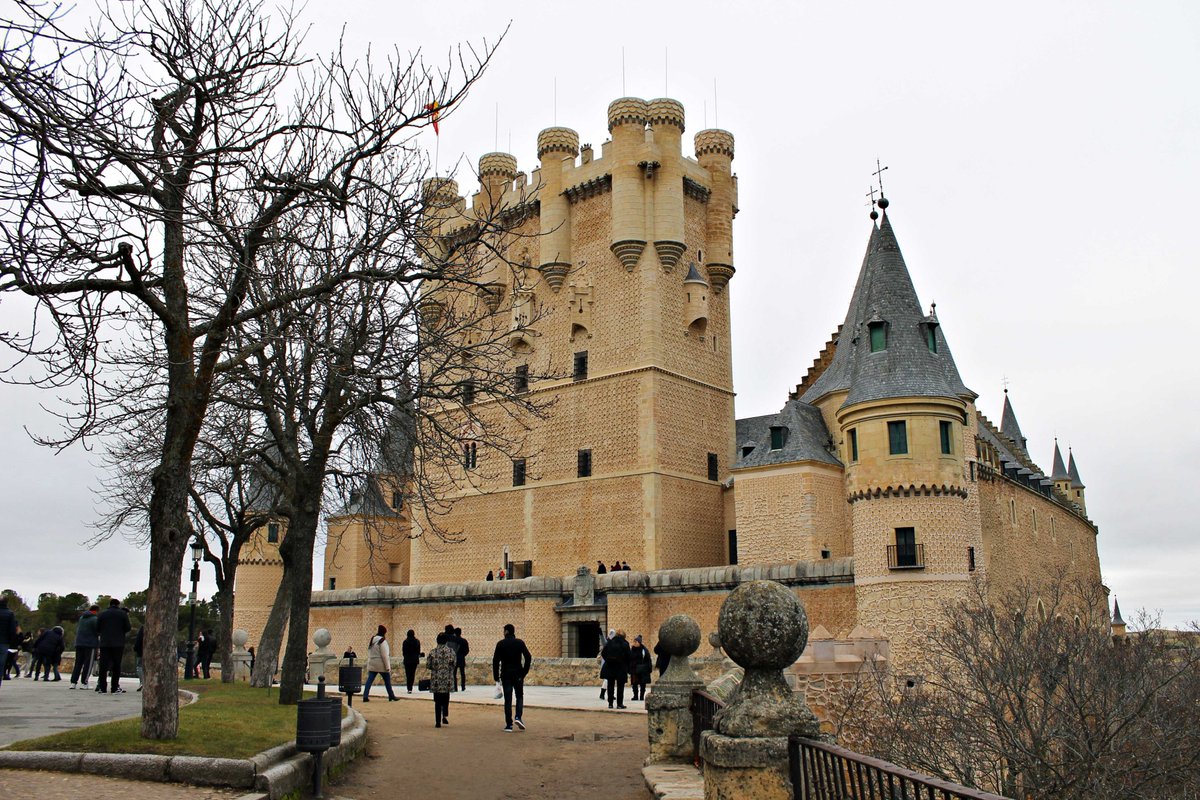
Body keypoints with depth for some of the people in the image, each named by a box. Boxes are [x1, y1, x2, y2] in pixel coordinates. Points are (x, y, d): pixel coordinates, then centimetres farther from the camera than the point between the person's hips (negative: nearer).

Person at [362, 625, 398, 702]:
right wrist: (387, 666, -13)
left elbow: (369, 653, 13)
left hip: (372, 664, 6)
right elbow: (385, 655, -17)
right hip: (381, 664, -6)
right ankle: (391, 696, 16)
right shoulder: (382, 641, -14)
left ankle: (365, 696, -7)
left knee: (369, 680, 2)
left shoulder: (372, 641, 11)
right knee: (387, 681, 7)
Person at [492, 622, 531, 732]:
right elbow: (528, 657, -6)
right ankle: (518, 717, -5)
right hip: (518, 674, 1)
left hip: (506, 675, 0)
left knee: (507, 700, 3)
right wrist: (525, 671, 1)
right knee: (520, 696, 15)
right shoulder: (520, 643, 1)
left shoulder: (500, 644, -1)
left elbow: (495, 661, -3)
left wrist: (496, 677, 2)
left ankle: (509, 725, 1)